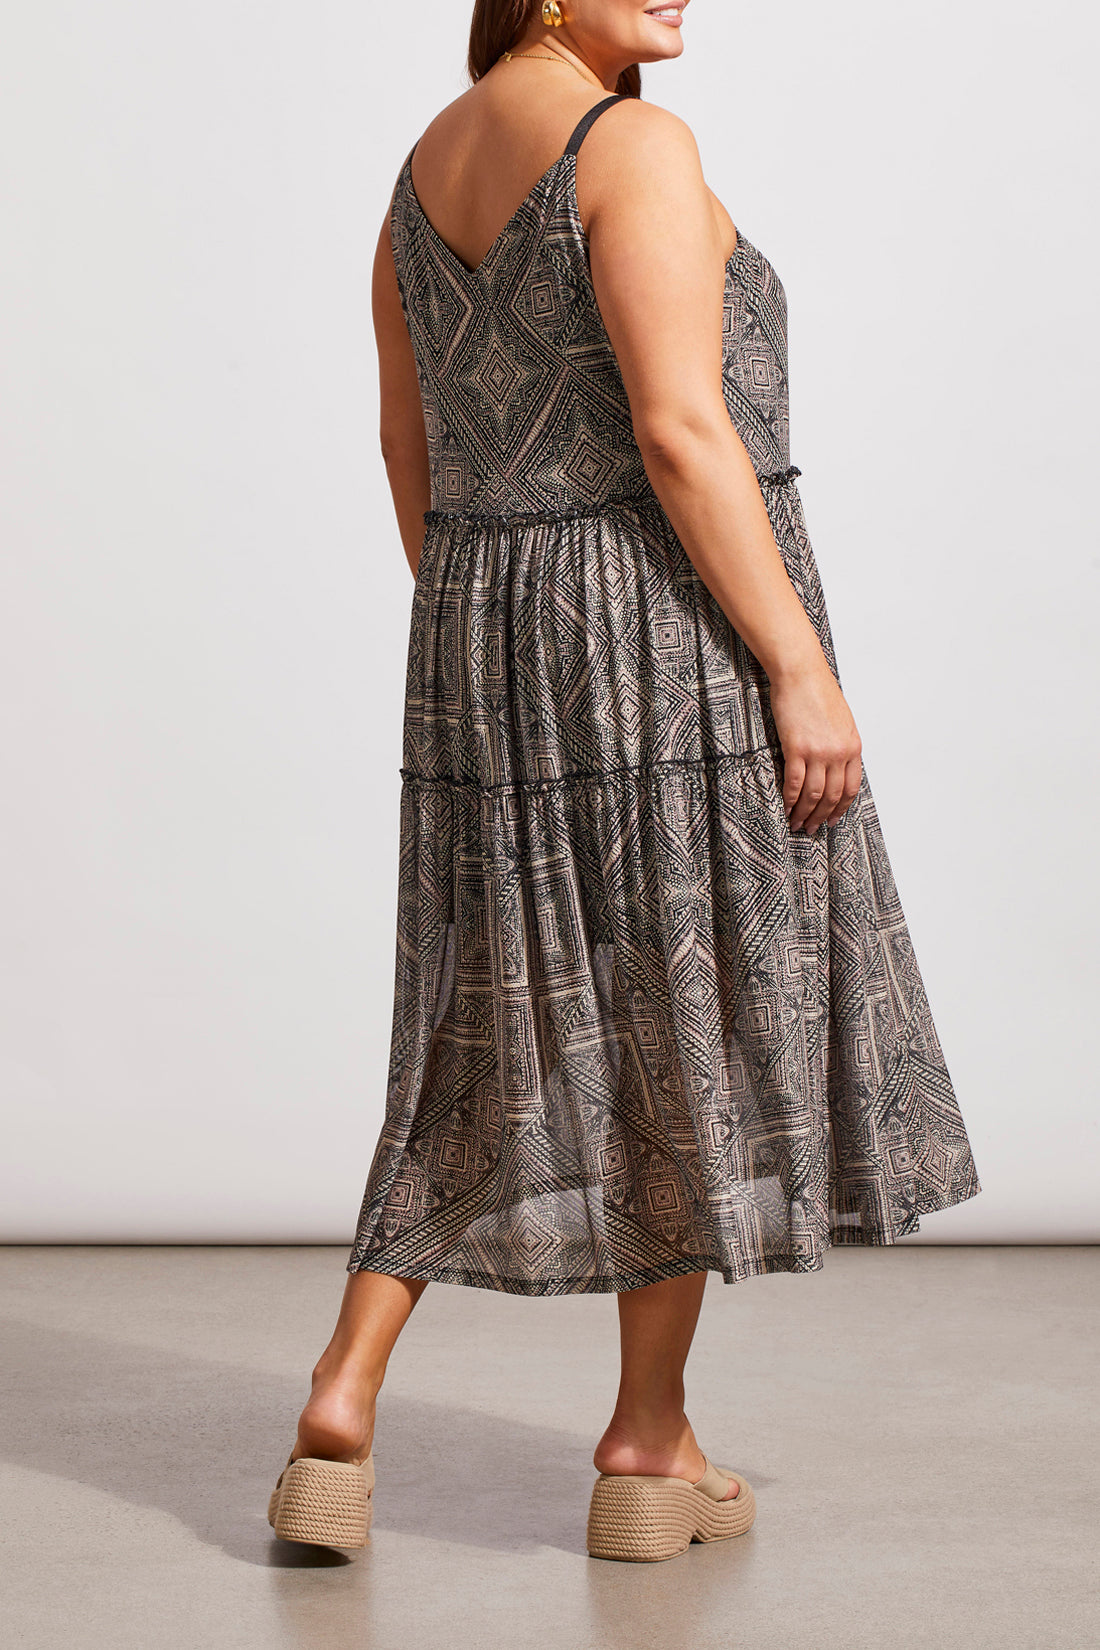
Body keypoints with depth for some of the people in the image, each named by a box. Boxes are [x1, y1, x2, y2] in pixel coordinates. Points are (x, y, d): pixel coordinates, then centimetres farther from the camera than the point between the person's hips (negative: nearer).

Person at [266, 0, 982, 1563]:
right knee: (695, 1019, 5)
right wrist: (801, 666, -17)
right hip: (677, 634, -7)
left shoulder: (432, 166, 14)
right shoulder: (636, 147, -12)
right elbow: (681, 432, -20)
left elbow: (412, 452, 17)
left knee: (495, 1036, 15)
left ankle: (340, 1406, 8)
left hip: (498, 642, 7)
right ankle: (649, 1443, 14)